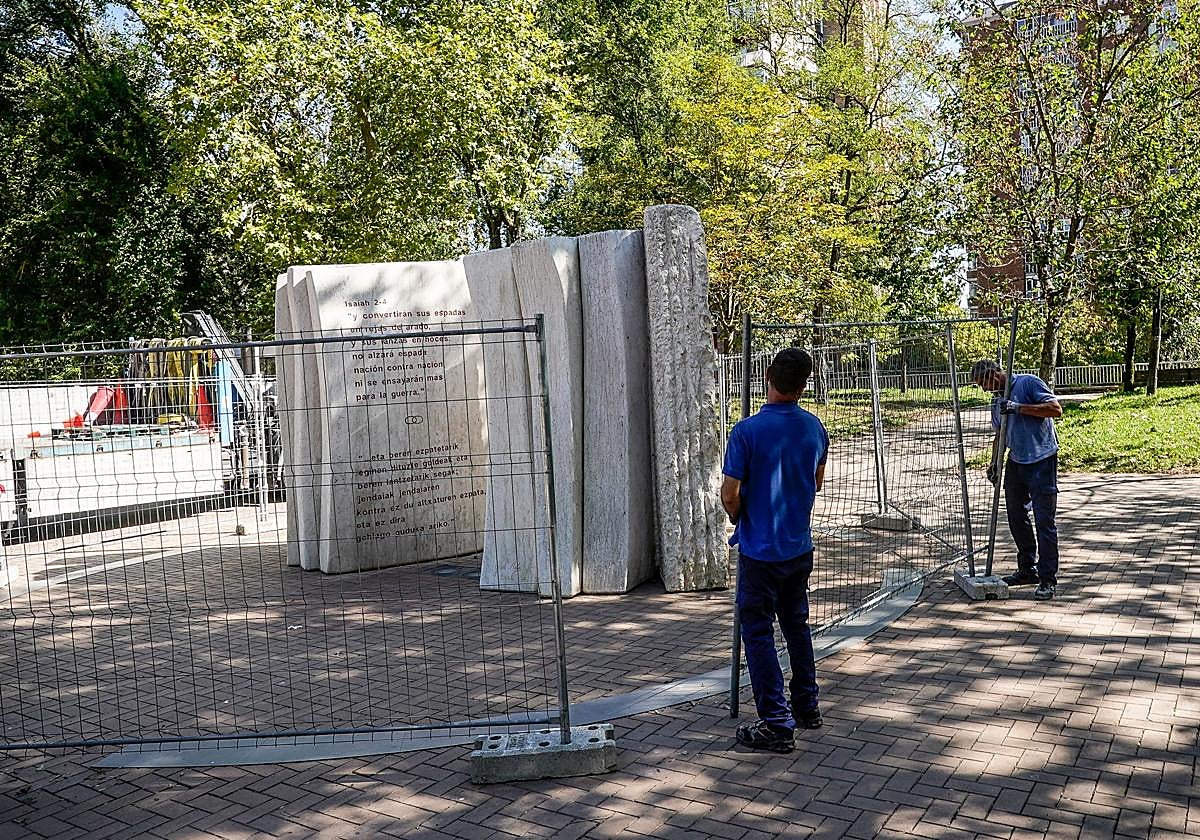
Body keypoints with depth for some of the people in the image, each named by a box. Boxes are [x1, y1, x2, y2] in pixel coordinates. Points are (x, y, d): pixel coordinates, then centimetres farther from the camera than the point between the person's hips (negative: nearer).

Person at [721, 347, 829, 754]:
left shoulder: (747, 431, -20)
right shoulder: (814, 427, -1)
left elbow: (730, 495, -17)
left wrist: (739, 519, 4)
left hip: (760, 549, -6)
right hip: (800, 547, 6)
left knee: (758, 633, 3)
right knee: (796, 625, 21)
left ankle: (777, 724, 5)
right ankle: (807, 707, 32)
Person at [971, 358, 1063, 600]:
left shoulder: (1028, 383, -7)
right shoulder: (997, 401, 16)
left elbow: (1056, 409, -17)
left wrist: (1018, 408, -20)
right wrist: (994, 464, 11)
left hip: (1042, 461, -8)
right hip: (1015, 462, 8)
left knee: (1044, 521, -6)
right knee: (1016, 517, 12)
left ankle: (1048, 579, -2)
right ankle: (1028, 569, 26)